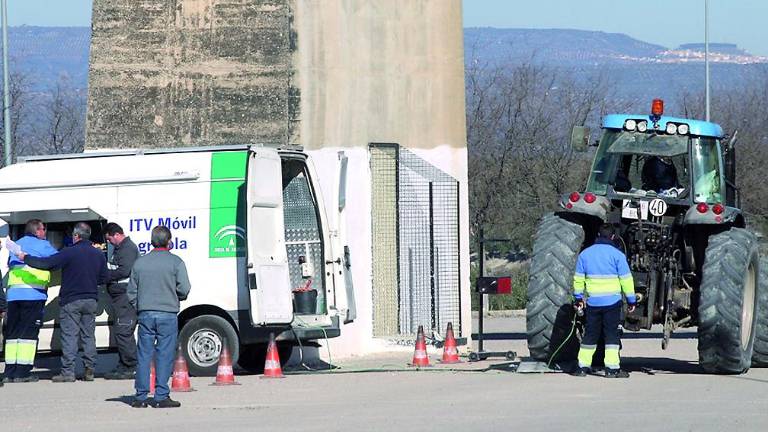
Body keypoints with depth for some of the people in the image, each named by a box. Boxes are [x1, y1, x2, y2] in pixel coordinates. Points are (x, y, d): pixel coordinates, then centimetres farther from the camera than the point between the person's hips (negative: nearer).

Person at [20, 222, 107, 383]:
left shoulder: (69, 253, -14)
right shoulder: (99, 254, 5)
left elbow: (46, 263, -16)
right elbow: (103, 278, 12)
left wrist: (26, 258, -5)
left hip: (70, 300, -5)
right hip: (91, 301, 5)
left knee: (69, 336, -3)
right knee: (89, 336, 10)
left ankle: (67, 372, -6)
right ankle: (90, 371, 8)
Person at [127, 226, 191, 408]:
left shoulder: (140, 262, 6)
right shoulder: (175, 262, -4)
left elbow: (131, 292, 8)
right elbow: (184, 289, -7)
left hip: (145, 314, 3)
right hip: (168, 314, -3)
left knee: (144, 355, 6)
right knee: (164, 356, 0)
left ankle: (141, 397, 6)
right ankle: (161, 397, -2)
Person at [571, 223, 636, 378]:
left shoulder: (585, 254, 6)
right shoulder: (617, 255, -6)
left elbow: (578, 278, 11)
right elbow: (626, 279, -5)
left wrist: (578, 297, 21)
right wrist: (631, 300, 1)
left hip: (593, 302, 3)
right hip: (612, 301, -3)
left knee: (590, 334, 12)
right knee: (612, 334, 0)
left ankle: (583, 367, 13)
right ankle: (612, 368, -4)